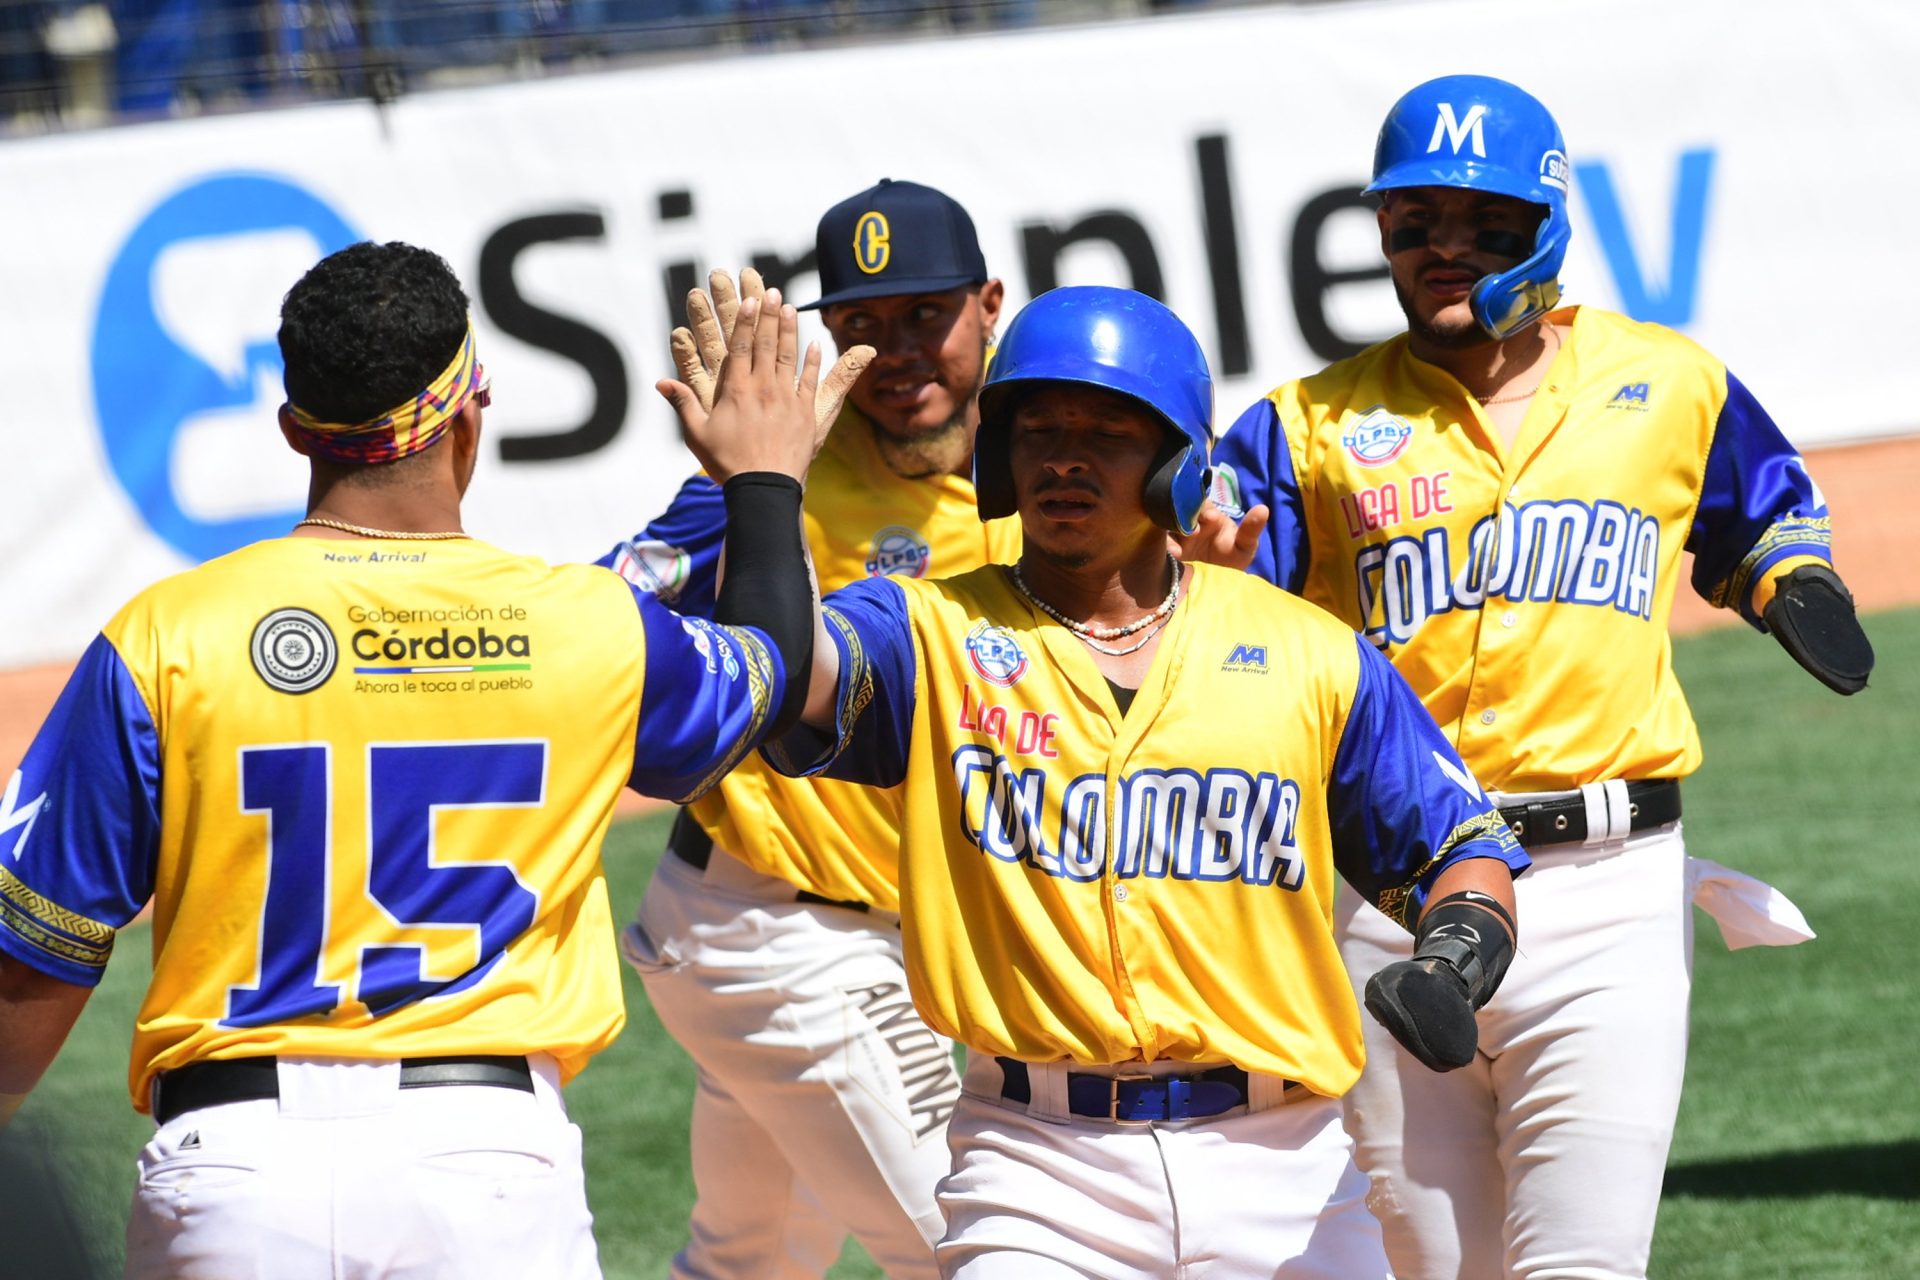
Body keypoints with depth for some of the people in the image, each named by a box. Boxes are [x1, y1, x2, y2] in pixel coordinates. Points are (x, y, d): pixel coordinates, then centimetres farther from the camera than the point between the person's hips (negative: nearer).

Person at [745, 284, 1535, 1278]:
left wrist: (1454, 958, -9)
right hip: (1040, 1166, -2)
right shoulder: (931, 634, 4)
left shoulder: (1308, 655, 9)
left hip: (1279, 1163, 2)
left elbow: (1463, 850, 12)